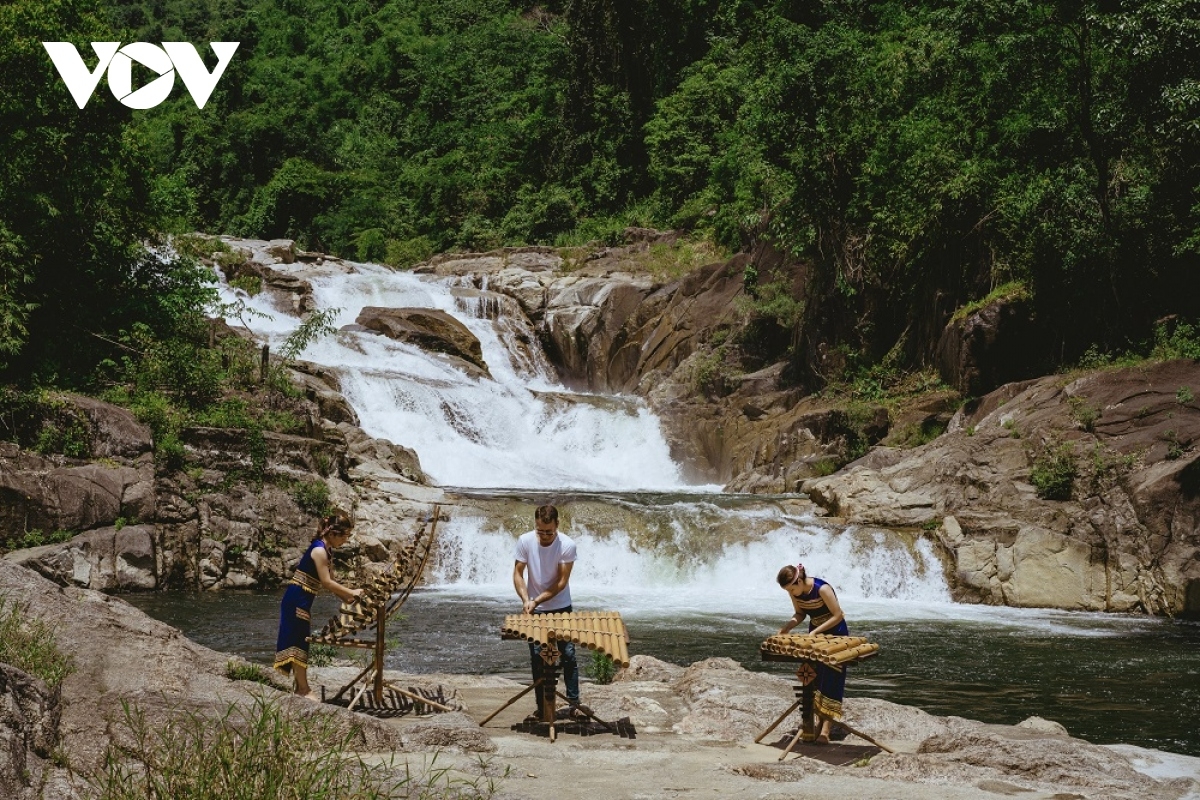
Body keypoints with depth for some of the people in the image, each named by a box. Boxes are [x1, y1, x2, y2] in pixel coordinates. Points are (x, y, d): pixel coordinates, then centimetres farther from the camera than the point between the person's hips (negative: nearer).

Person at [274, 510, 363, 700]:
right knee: (298, 641, -5)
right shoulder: (319, 550, -18)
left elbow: (329, 582, 17)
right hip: (297, 599, -10)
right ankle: (304, 689, -1)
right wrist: (351, 592, -12)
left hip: (301, 600, 10)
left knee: (301, 641, 11)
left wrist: (347, 599, 11)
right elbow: (326, 582, -20)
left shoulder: (325, 550, 13)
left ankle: (301, 687, 16)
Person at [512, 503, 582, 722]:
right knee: (537, 660, 4)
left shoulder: (567, 545, -17)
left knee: (568, 656, 0)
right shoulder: (525, 541, -12)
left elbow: (561, 582, -16)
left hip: (561, 609, -1)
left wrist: (537, 600, -23)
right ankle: (543, 707, 11)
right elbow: (518, 574, -6)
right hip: (535, 611, 2)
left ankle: (573, 703, 9)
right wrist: (526, 599, -21)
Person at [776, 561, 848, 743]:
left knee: (830, 680, -10)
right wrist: (788, 625, -16)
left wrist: (815, 632, -26)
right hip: (814, 633, 7)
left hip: (835, 634, -7)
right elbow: (800, 613, 3)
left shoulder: (822, 589, -30)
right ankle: (820, 722, 15)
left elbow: (838, 616, -23)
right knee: (814, 679, 7)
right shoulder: (795, 593, -10)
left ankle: (825, 730, -14)